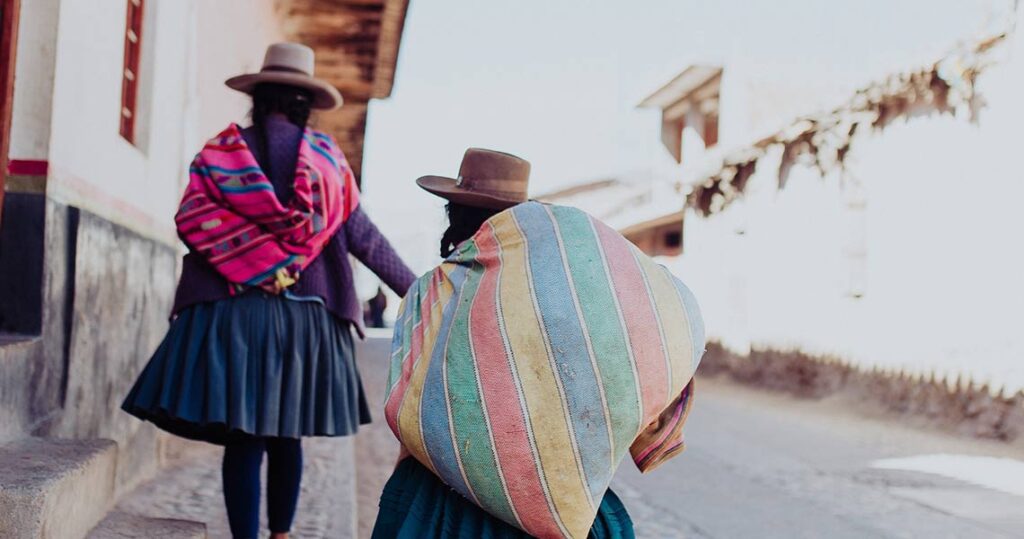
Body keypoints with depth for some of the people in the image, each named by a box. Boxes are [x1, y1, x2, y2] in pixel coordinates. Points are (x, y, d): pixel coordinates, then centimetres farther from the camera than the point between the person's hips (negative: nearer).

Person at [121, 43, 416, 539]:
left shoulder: (223, 149, 5)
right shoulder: (327, 156, 8)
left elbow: (191, 218, -7)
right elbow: (363, 235, 9)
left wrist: (251, 260, -3)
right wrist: (413, 289, 16)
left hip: (234, 312, -2)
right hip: (307, 317, 2)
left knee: (243, 440, 0)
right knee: (285, 437, 16)